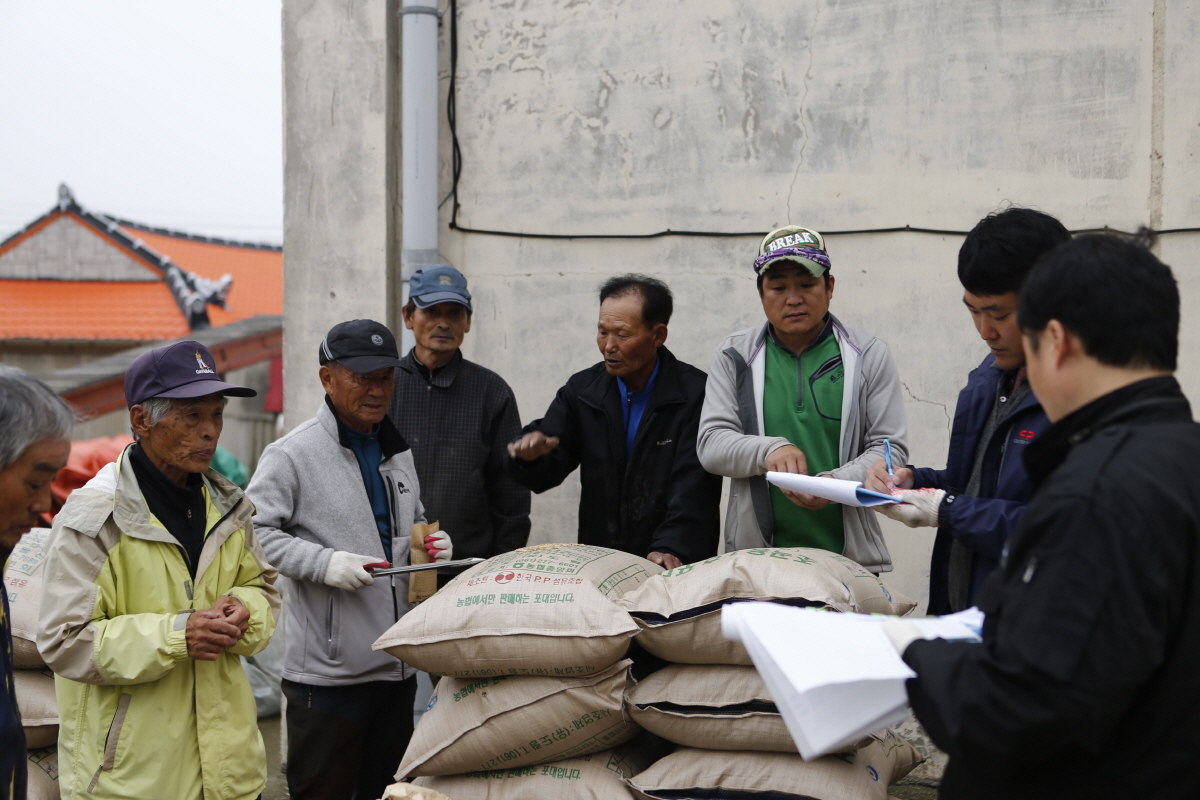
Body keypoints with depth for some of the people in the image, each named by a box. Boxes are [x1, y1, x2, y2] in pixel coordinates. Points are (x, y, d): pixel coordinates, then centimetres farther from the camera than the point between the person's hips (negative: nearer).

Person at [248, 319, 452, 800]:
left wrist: (431, 545, 6)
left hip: (398, 666, 7)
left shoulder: (398, 452, 14)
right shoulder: (293, 454, -9)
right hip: (326, 673, -7)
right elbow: (255, 531, -13)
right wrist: (323, 563, -22)